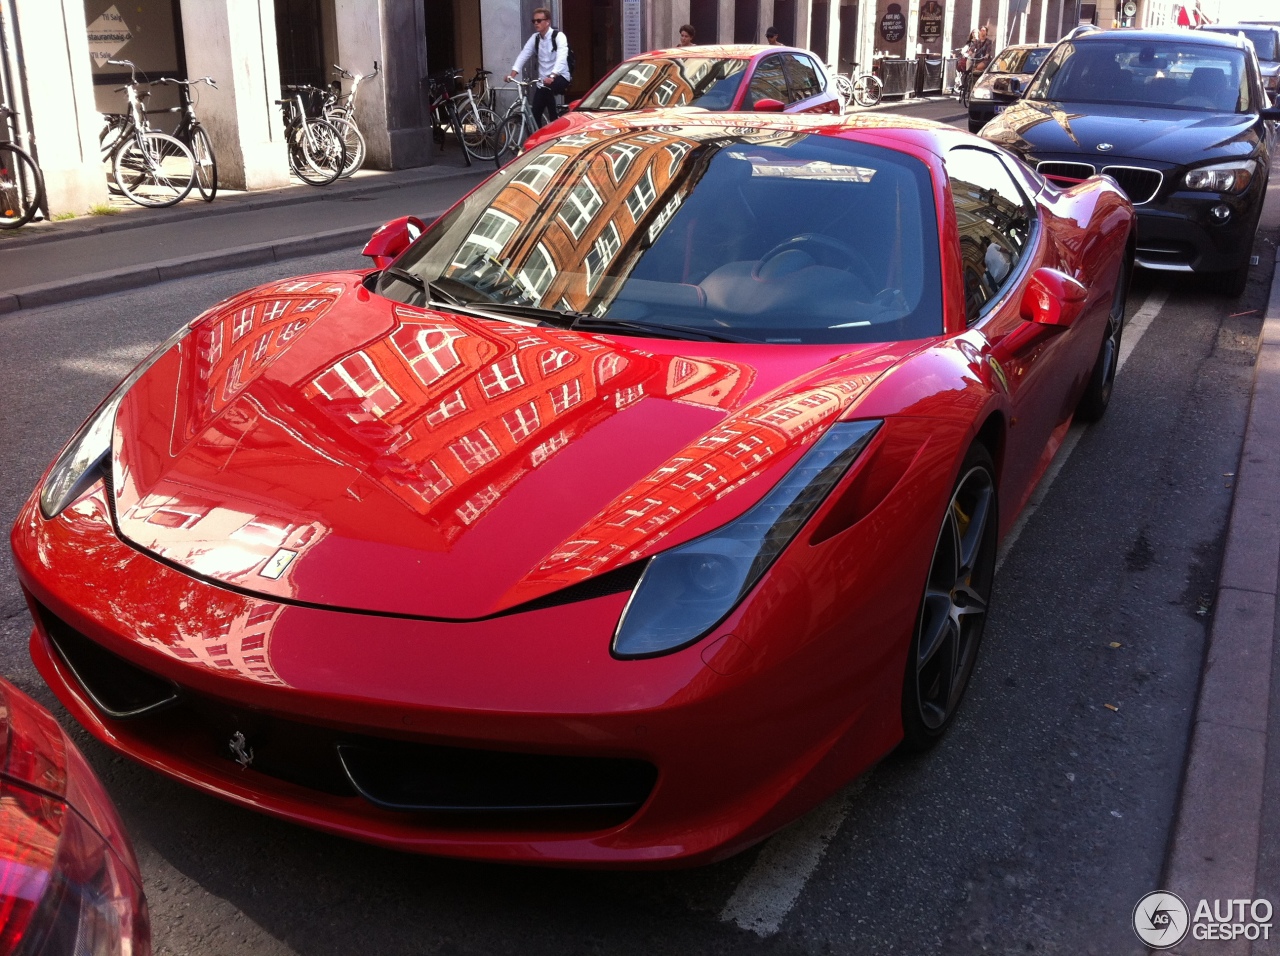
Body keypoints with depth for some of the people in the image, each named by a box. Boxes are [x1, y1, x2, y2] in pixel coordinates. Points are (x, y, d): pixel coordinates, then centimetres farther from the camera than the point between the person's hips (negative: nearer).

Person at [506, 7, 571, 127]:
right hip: (543, 80, 6)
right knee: (535, 114, -1)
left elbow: (561, 59, -28)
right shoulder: (535, 38, 5)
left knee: (547, 89, -36)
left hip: (560, 77, -6)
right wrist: (512, 74, -21)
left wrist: (552, 77, -46)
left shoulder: (558, 37, -13)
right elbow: (523, 55, -4)